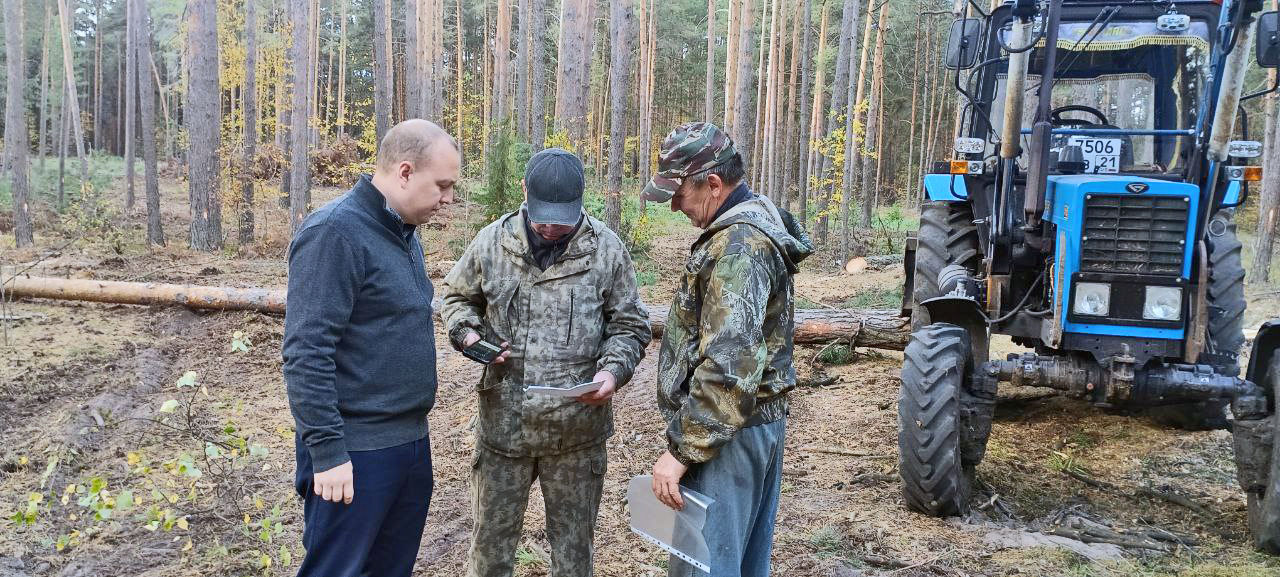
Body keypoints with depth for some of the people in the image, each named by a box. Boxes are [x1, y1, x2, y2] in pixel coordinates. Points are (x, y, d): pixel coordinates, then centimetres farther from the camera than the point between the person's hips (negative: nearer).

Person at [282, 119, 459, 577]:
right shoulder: (335, 232, -16)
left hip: (411, 442, 9)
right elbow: (306, 352, -20)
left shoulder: (403, 233, 11)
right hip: (355, 453, -9)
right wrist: (327, 452, -21)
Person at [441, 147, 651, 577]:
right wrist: (467, 332, -5)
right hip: (502, 422, 1)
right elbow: (458, 297, 16)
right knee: (492, 538, 15)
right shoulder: (492, 242, 0)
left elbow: (630, 326, 3)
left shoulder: (607, 249, -5)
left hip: (576, 428, -1)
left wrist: (613, 369, -16)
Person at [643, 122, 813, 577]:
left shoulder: (738, 246, -21)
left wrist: (682, 451, -22)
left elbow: (727, 368, -28)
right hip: (761, 420, 11)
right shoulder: (757, 224, 12)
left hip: (727, 433, -10)